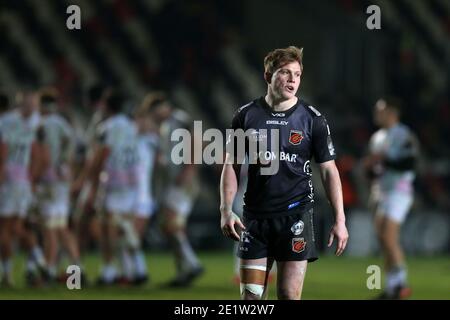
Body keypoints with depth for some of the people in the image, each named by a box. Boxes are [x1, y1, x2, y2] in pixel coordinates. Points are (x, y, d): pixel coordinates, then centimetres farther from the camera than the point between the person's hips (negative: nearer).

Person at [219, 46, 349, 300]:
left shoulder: (311, 118, 0)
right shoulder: (247, 115, 4)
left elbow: (329, 170, 3)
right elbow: (231, 165, 10)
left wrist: (340, 220, -3)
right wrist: (226, 211, -1)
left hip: (296, 215, -2)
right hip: (256, 217, 2)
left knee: (290, 296, -5)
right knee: (251, 296, 0)